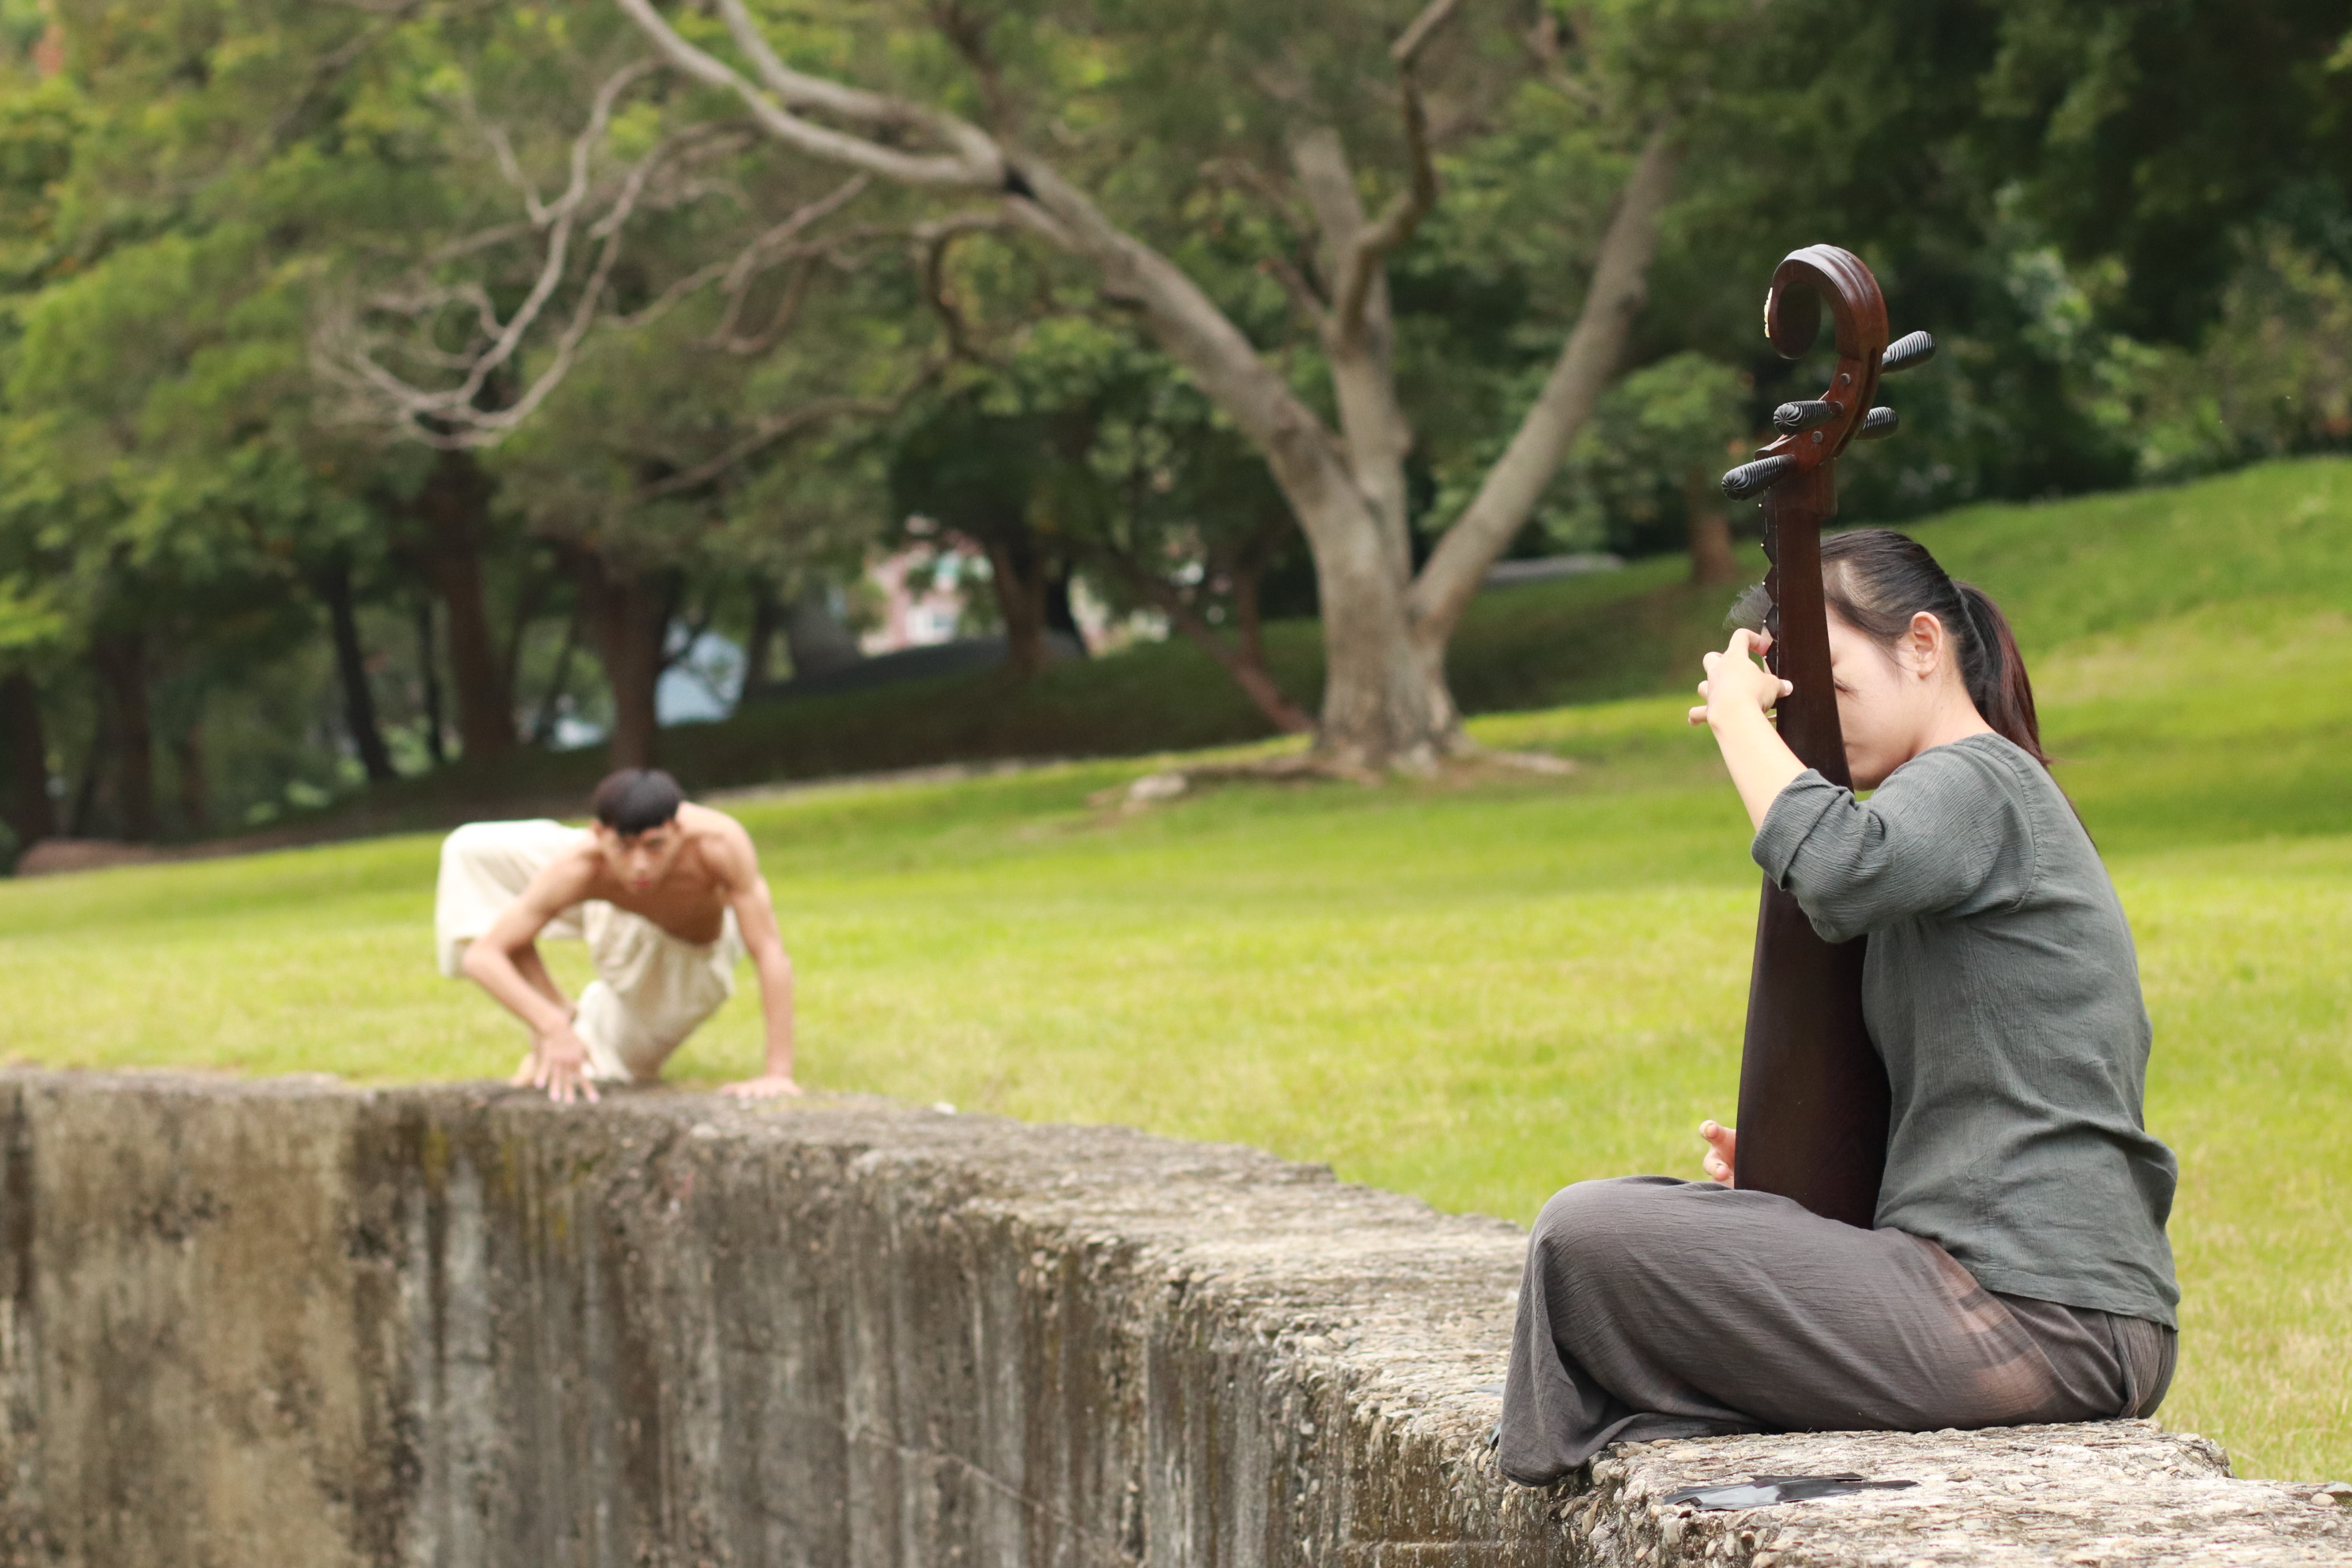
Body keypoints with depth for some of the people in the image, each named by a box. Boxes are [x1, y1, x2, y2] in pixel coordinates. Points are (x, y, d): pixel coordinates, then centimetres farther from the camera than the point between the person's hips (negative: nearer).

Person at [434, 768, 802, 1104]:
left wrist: (778, 1074, -51)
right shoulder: (582, 866, -43)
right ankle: (560, 1014, -4)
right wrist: (553, 1026, -56)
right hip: (616, 912, 1)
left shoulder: (721, 843, -48)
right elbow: (481, 957, -41)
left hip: (693, 951, -1)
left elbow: (770, 954, -45)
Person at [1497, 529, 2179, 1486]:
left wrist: (1737, 712, -13)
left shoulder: (1976, 781, -8)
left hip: (2023, 1316, -11)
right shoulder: (2005, 798, 23)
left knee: (1585, 1233, -17)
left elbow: (1840, 871, -32)